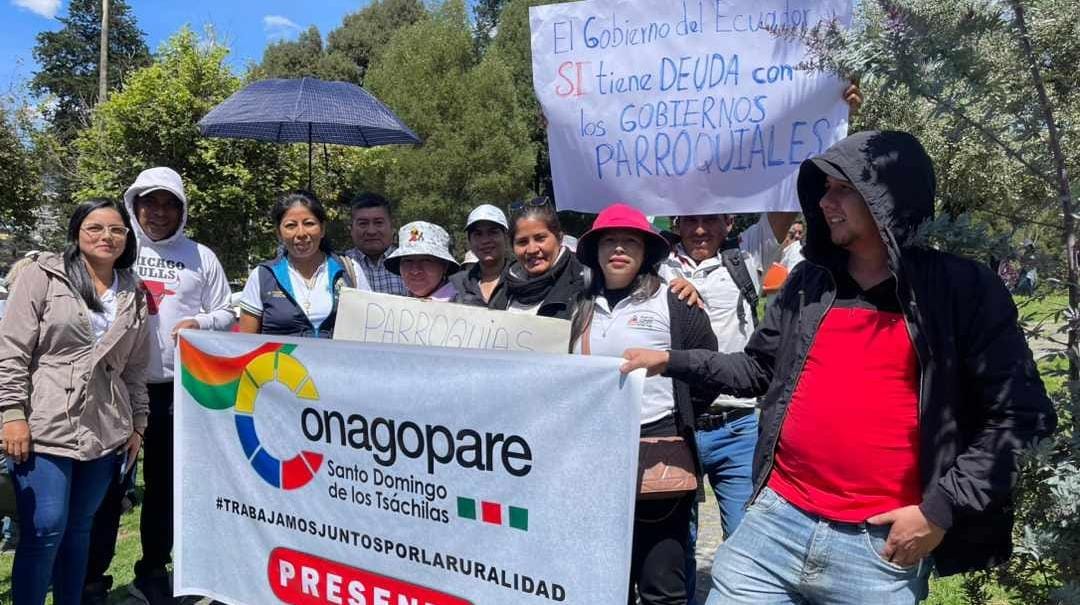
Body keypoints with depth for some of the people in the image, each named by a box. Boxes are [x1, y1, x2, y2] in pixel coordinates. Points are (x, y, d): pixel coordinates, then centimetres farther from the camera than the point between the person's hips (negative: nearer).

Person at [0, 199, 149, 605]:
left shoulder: (134, 295, 13)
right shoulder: (44, 275, 0)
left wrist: (137, 423, 14)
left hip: (104, 432, 4)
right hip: (45, 428, -4)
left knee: (80, 527, 12)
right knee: (45, 530, -4)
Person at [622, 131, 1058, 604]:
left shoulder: (962, 289, -3)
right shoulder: (807, 283, 8)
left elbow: (1018, 412, -4)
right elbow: (758, 370, 18)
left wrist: (942, 508, -9)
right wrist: (671, 362, 11)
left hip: (879, 547, -3)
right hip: (776, 522, 3)